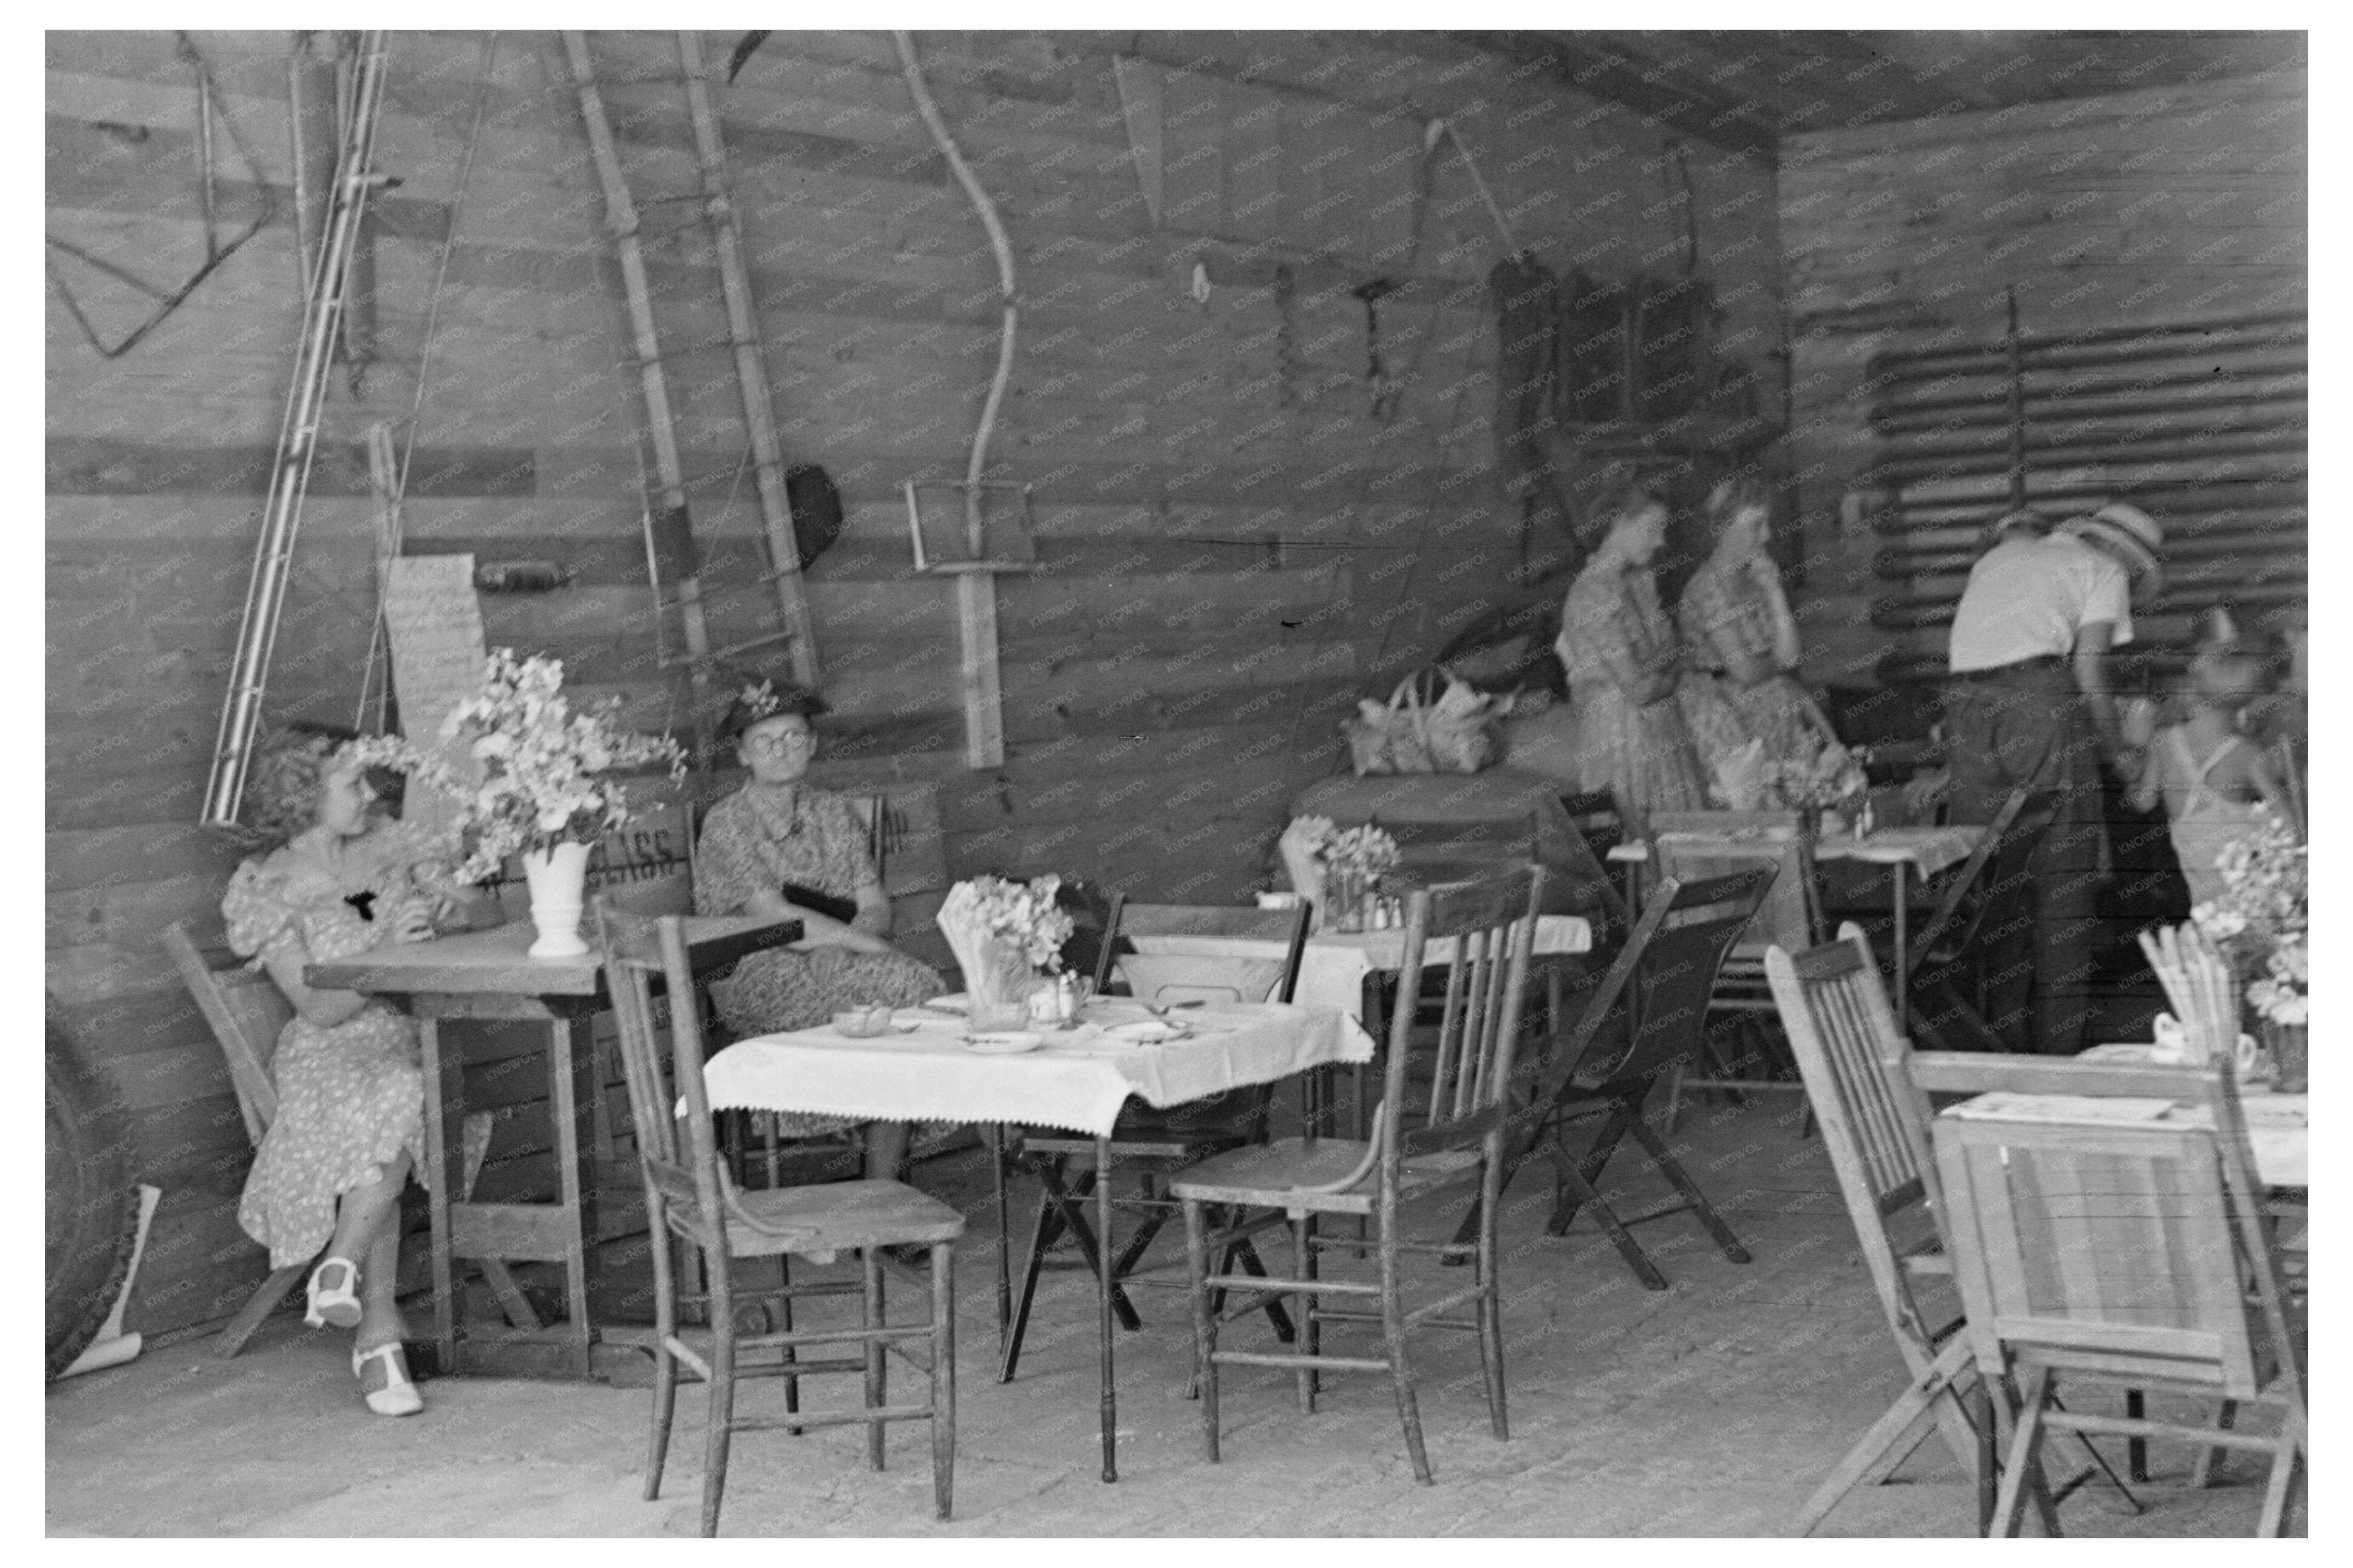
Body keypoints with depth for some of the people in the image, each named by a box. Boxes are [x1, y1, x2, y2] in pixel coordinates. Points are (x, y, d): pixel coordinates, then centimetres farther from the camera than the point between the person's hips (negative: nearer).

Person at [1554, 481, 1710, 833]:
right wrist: (1673, 678, -1)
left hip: (1663, 729, 8)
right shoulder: (1594, 594, -19)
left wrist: (1658, 677, -5)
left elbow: (1672, 655, 15)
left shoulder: (1640, 580, 9)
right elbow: (1639, 689, -20)